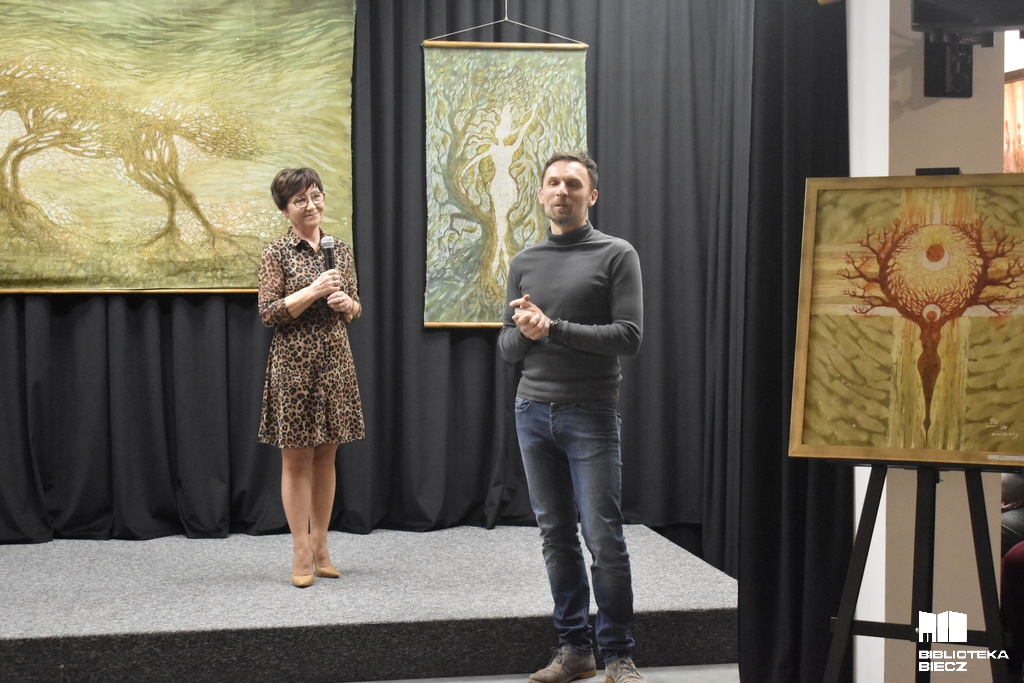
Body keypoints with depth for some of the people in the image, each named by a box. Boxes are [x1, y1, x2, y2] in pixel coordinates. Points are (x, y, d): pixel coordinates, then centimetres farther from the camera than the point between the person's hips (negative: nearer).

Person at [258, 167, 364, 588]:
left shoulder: (341, 249, 10)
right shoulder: (276, 253, -4)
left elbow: (356, 309, 16)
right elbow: (269, 313, -10)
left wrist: (345, 303, -6)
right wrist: (315, 289, -18)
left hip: (335, 363, 5)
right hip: (293, 365, -4)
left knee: (326, 457, 9)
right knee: (296, 459, 0)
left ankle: (321, 547, 18)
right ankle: (302, 553, 7)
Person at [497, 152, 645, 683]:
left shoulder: (617, 255, -1)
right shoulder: (524, 263, 13)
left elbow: (628, 337, -10)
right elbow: (507, 347, 13)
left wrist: (554, 328, -14)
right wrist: (525, 332, -10)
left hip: (591, 415, -4)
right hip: (533, 413, 4)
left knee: (604, 539, -5)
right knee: (556, 536, 8)